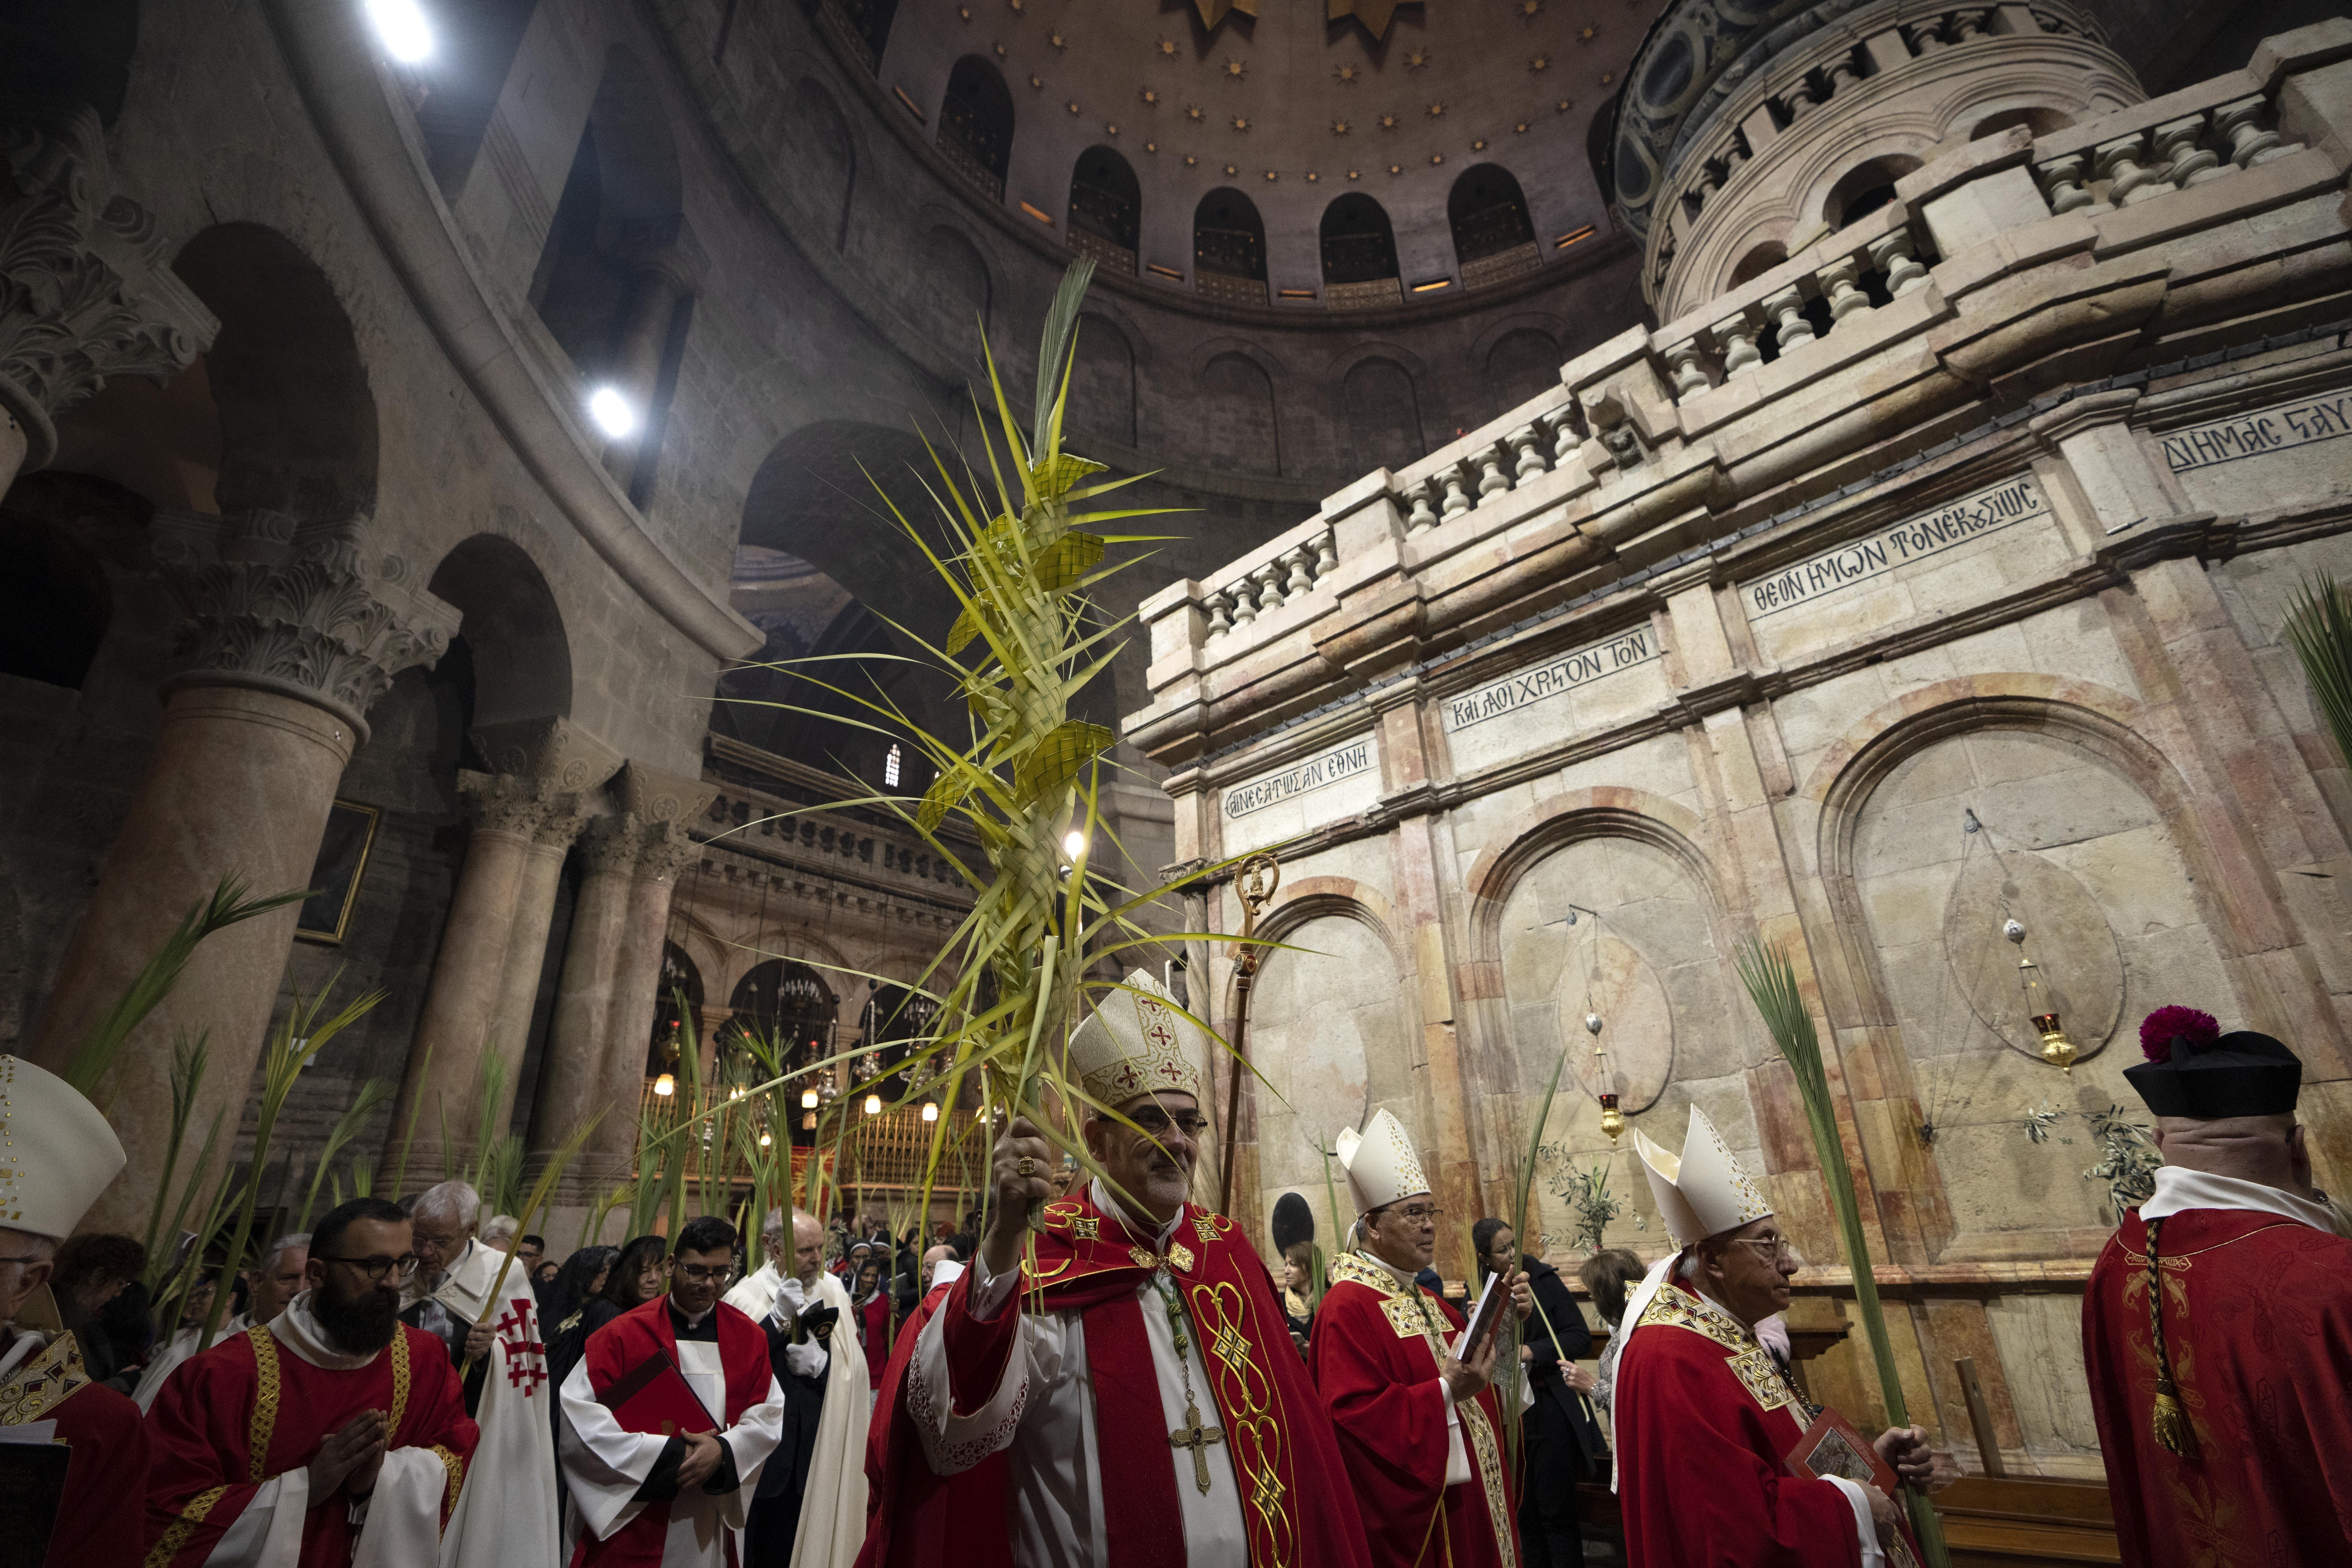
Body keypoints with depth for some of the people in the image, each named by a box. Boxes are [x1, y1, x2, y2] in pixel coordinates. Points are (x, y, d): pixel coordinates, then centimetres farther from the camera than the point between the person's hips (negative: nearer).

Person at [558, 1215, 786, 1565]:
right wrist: (669, 1454, -18)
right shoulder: (623, 1335, -9)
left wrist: (725, 1450, -19)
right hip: (631, 1527, -2)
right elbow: (580, 1415, -15)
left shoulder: (751, 1338, -1)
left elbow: (768, 1416, 0)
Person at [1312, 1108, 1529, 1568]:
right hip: (1413, 1514, -9)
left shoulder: (1426, 1301, 12)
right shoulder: (1348, 1307, -19)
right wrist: (1445, 1392, -28)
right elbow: (1353, 1415, -26)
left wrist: (1503, 1319, -3)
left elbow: (1474, 1368, 12)